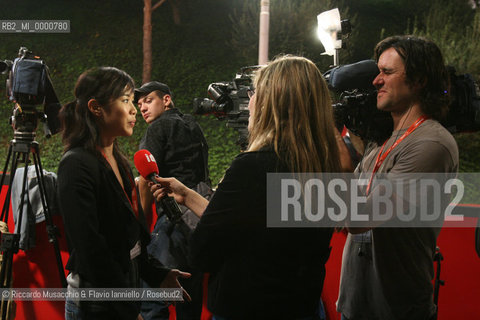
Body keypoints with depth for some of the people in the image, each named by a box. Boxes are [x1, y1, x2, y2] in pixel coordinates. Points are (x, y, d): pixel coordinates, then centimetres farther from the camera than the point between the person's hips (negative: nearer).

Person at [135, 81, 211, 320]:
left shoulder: (159, 127, 0)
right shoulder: (193, 126, 23)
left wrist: (143, 218, 5)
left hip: (176, 215, -9)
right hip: (203, 214, 9)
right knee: (190, 298, 14)